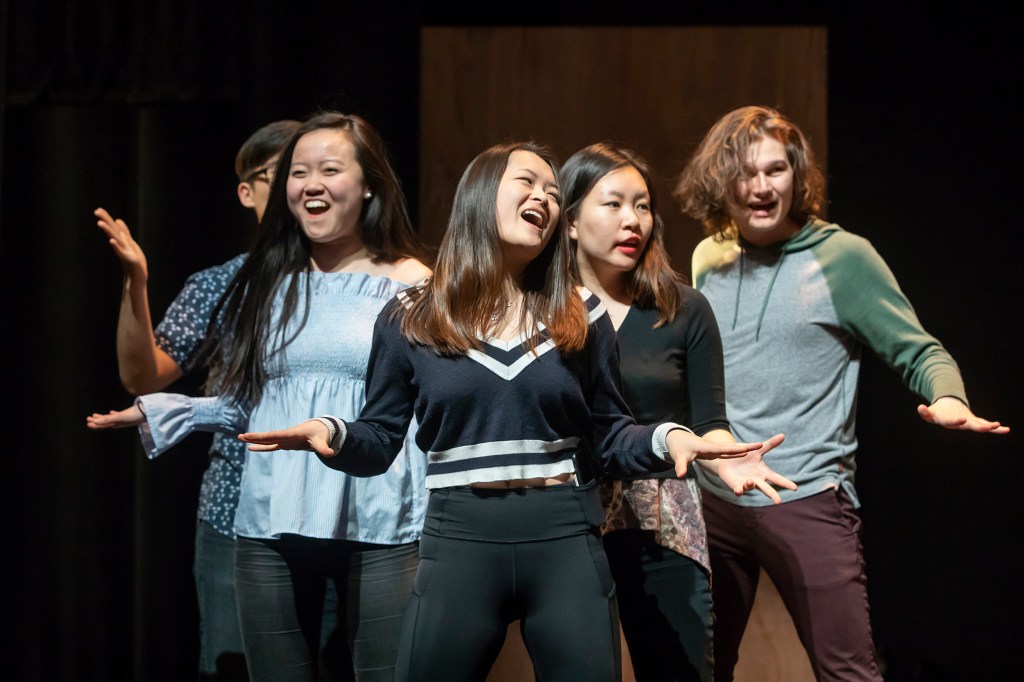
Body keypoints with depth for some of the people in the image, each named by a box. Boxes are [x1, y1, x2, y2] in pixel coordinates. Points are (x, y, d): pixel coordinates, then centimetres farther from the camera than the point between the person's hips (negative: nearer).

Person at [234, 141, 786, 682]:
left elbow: (608, 437, 8)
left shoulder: (581, 316, 6)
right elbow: (380, 441, 5)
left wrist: (666, 438, -13)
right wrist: (334, 434, -17)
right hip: (460, 543, -1)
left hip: (567, 542, 1)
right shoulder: (409, 318, 3)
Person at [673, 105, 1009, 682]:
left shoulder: (843, 256, -7)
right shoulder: (708, 259, 8)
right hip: (711, 500, 5)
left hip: (806, 500, -5)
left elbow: (919, 352, -6)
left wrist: (949, 400, -25)